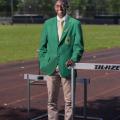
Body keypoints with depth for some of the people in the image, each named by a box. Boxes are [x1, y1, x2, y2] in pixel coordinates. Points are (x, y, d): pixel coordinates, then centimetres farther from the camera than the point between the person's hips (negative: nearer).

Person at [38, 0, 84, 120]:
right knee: (51, 101, 7)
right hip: (51, 68, 2)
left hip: (67, 67, -2)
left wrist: (74, 59, -19)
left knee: (69, 101, 3)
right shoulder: (48, 23, 9)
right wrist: (43, 64, 5)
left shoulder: (75, 23, 1)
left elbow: (78, 45, -2)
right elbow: (43, 46, 13)